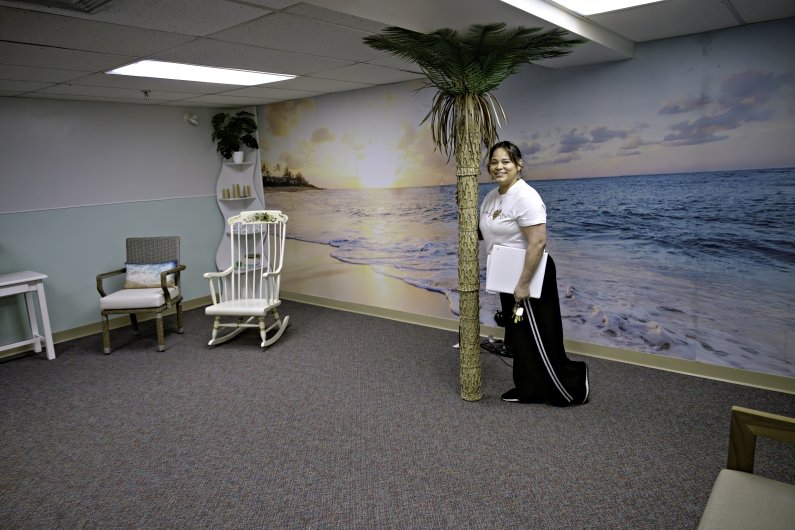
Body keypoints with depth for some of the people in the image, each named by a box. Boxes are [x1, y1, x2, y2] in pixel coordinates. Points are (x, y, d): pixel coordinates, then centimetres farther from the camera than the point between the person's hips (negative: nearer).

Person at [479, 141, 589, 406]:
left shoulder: (525, 197, -21)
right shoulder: (491, 197, 7)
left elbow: (538, 242, -27)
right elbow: (487, 232, 21)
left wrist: (523, 284, -27)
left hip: (530, 276, -9)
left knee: (539, 339, 0)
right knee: (518, 336, 16)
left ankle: (572, 387, 19)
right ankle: (529, 390, 29)